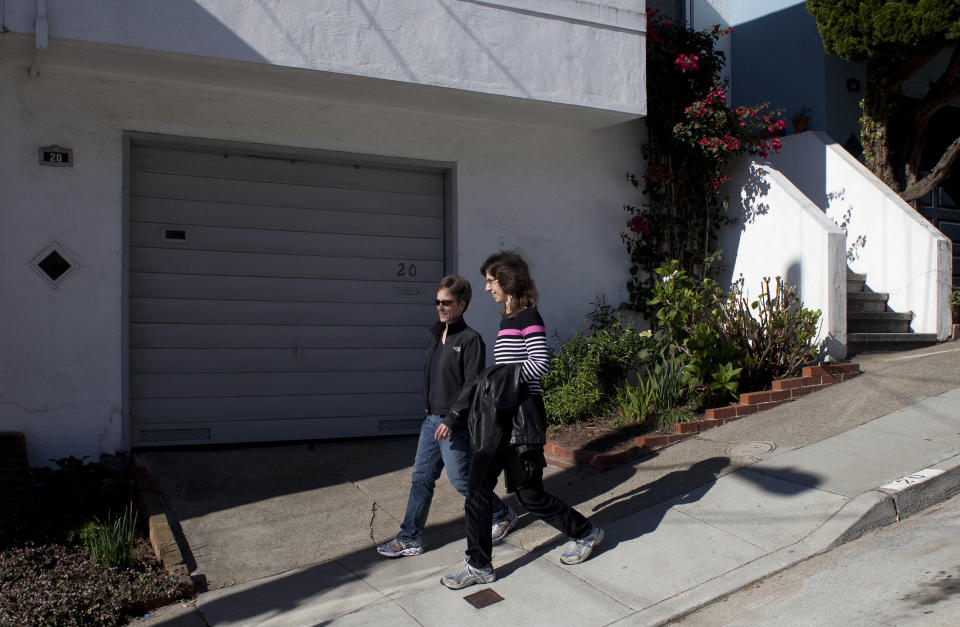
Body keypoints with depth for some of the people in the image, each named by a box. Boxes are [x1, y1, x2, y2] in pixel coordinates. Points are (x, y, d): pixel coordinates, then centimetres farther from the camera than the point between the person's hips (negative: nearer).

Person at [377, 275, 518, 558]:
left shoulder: (470, 339, -13)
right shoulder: (437, 335, 12)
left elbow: (472, 386, -18)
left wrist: (452, 419, -21)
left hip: (455, 424, -8)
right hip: (431, 420, 8)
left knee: (460, 478, 1)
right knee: (421, 477, 9)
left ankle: (502, 516, 23)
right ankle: (409, 539, 16)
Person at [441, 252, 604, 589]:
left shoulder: (528, 318, -12)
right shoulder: (508, 318, 15)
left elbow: (540, 363, -21)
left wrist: (500, 378, -18)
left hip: (520, 418, -9)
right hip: (501, 417, 9)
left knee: (530, 493, 2)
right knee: (477, 488, 4)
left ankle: (585, 533, 25)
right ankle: (479, 565, 12)